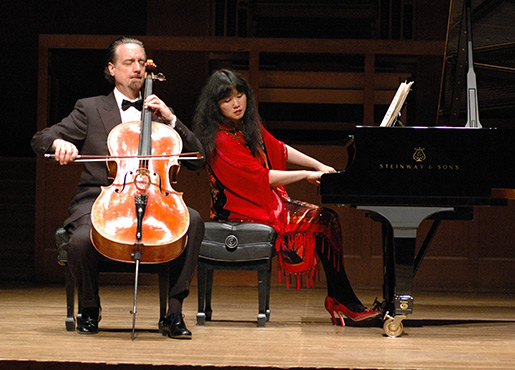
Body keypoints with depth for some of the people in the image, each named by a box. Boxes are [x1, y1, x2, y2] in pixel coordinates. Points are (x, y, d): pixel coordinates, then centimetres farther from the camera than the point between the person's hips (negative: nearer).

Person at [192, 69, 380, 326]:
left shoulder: (249, 126, 11)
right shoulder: (221, 139, -18)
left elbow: (279, 150, 22)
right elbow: (261, 176, -21)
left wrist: (319, 166, 14)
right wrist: (306, 175, -14)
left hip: (266, 201, 9)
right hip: (243, 213, -9)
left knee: (328, 217, -8)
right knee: (323, 221, -17)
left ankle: (338, 299, -13)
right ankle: (342, 300, -10)